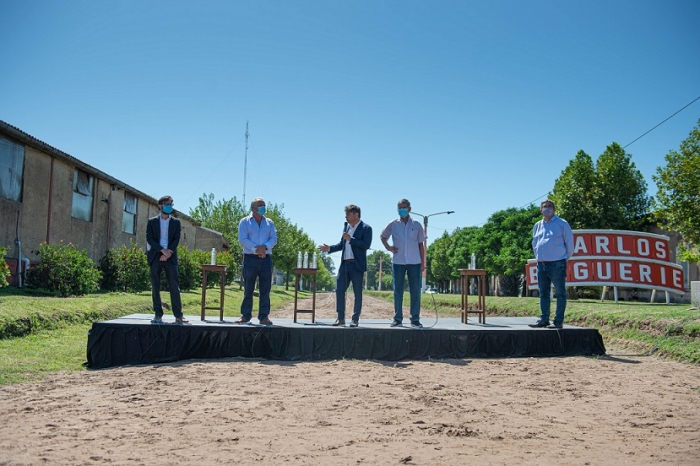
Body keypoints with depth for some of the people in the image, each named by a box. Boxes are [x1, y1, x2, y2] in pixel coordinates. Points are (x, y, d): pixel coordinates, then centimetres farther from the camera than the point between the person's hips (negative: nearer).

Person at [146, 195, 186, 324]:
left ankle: (178, 315, -5)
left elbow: (176, 240, 3)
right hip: (155, 256, 0)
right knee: (155, 287, 0)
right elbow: (149, 239, -2)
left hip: (170, 257, 0)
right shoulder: (152, 222, 8)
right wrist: (162, 250, -14)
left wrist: (168, 253, -12)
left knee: (174, 286, -5)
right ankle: (158, 315, 5)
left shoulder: (176, 222, 11)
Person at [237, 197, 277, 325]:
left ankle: (264, 316, 5)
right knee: (248, 288, 0)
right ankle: (245, 315, 6)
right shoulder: (245, 222, 6)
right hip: (250, 258, -3)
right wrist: (256, 249, -17)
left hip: (266, 258, 3)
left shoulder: (269, 223, 16)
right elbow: (242, 239, -5)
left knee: (265, 289, 1)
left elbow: (274, 239, 6)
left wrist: (265, 247, -14)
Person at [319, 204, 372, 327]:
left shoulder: (366, 228, -5)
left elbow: (366, 245, -18)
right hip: (344, 264, 6)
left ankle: (355, 319, 9)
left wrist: (350, 239, -18)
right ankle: (340, 318, 12)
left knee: (357, 293, 1)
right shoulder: (346, 226, 15)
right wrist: (329, 248, 8)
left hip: (357, 265, -6)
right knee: (339, 290, 4)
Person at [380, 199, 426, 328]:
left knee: (415, 291, 0)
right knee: (397, 291, 5)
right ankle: (397, 318, 12)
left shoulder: (416, 225, 4)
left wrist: (423, 263, 4)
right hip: (398, 262, 0)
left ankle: (415, 319, 6)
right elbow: (383, 236, 20)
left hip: (414, 262, 0)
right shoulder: (393, 224, 4)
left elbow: (421, 245, 7)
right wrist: (388, 247, 2)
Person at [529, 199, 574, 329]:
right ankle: (544, 320, 16)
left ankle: (558, 321, 1)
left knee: (560, 293, -1)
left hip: (557, 265, -6)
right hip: (541, 265, 6)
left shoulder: (562, 224, -3)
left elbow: (569, 244, -1)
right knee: (543, 294, 10)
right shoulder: (537, 226, 13)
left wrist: (564, 259, 5)